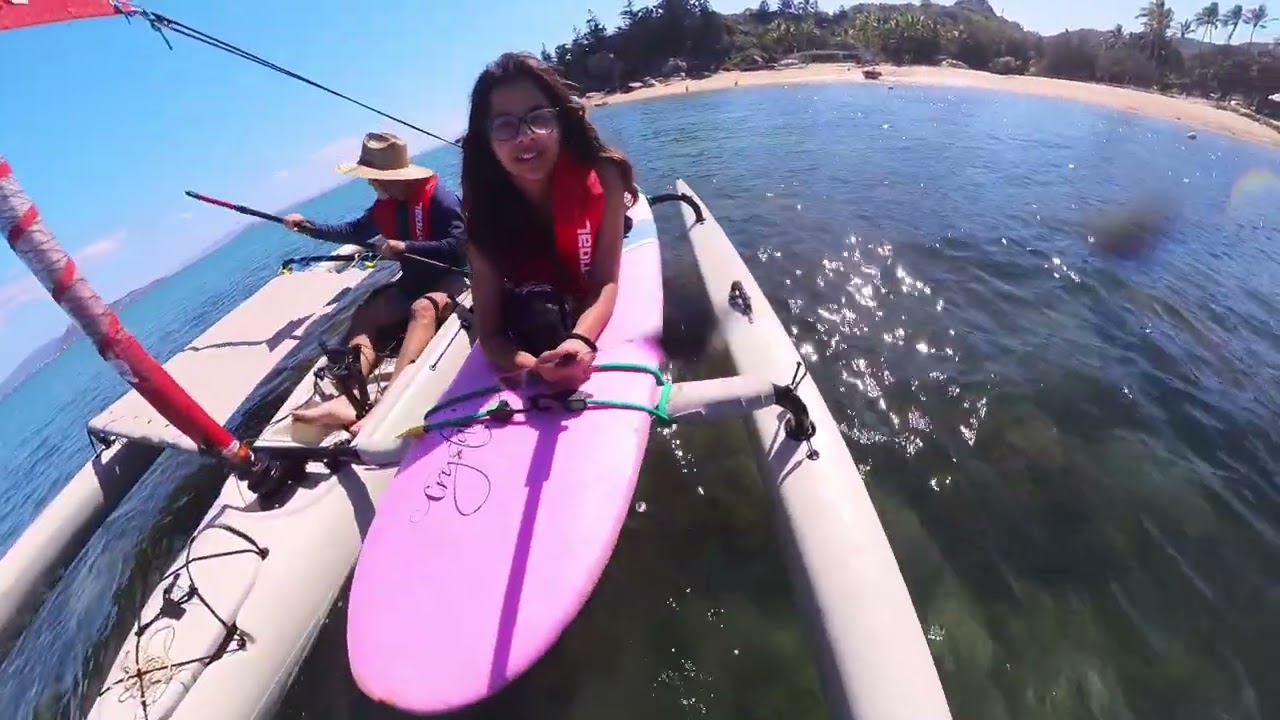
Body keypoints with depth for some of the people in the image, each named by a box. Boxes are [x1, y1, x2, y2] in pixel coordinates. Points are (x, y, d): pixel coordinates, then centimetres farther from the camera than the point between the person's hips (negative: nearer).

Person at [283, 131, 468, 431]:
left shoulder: (438, 197, -13)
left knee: (423, 308, -38)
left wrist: (405, 247, -21)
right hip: (413, 281, 8)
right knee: (364, 314, -13)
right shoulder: (385, 206, 10)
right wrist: (309, 226, 14)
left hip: (448, 279, -8)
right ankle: (347, 400, -32)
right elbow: (353, 231, 24)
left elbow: (459, 246, -22)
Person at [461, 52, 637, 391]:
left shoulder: (602, 176, -24)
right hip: (529, 326, -5)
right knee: (538, 313, -28)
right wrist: (540, 367, -48)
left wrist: (581, 341, -47)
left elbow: (606, 281, -25)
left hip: (596, 325, 5)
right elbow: (489, 333, -26)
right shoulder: (484, 211, -23)